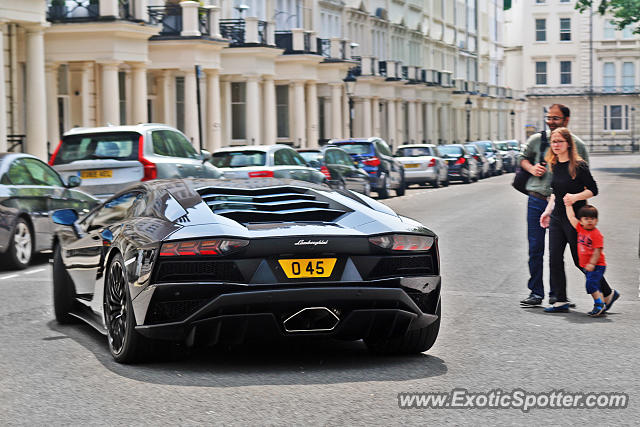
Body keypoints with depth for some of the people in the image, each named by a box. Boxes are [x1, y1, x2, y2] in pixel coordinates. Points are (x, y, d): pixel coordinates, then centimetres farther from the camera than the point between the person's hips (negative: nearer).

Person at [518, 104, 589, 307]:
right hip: (536, 200, 2)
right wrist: (531, 168, -1)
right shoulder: (536, 140, 5)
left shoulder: (577, 145, 1)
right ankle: (536, 293, 8)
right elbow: (523, 158, 21)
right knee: (535, 248, 1)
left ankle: (556, 294, 14)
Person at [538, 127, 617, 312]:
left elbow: (593, 190, -10)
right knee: (555, 259, -2)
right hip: (557, 218, 7)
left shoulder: (578, 166, -12)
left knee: (581, 261, 1)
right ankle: (561, 301, 4)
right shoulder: (555, 166, 8)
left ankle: (607, 293, 19)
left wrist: (575, 197, -25)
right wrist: (548, 210, 14)